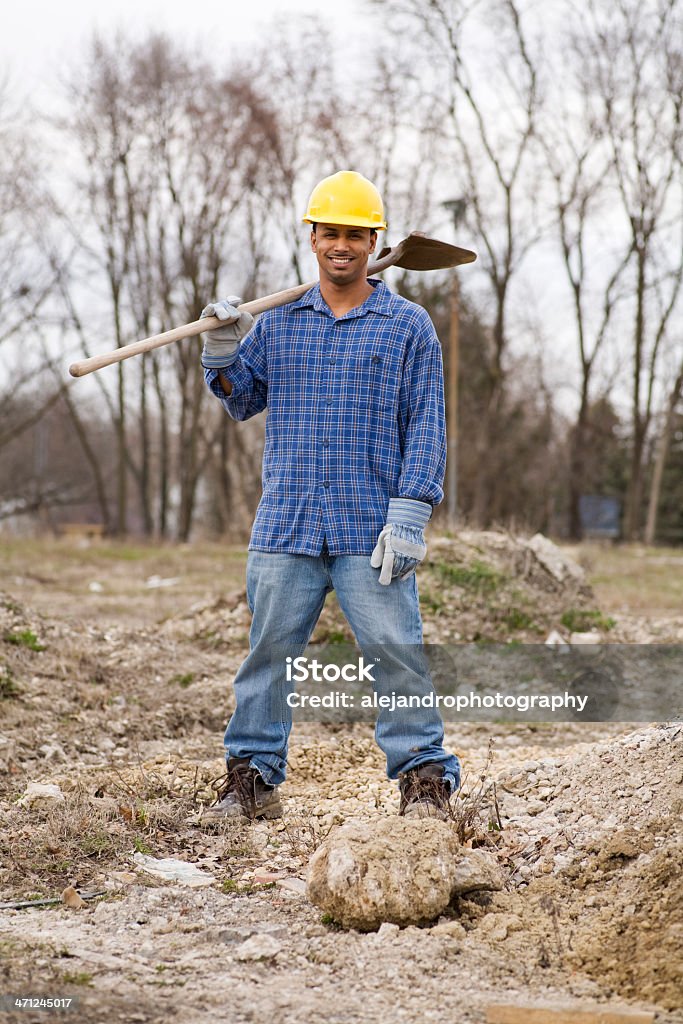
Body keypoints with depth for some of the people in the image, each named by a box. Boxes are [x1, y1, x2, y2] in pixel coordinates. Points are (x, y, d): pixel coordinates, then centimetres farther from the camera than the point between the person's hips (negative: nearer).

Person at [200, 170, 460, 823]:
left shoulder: (408, 326, 5)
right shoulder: (276, 325, 13)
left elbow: (425, 426, 0)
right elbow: (242, 403, 22)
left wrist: (409, 516, -9)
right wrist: (223, 352, 2)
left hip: (371, 532, -3)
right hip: (285, 527, 3)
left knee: (394, 653, -6)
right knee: (268, 651, 7)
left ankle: (425, 776, 3)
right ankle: (252, 776, 17)